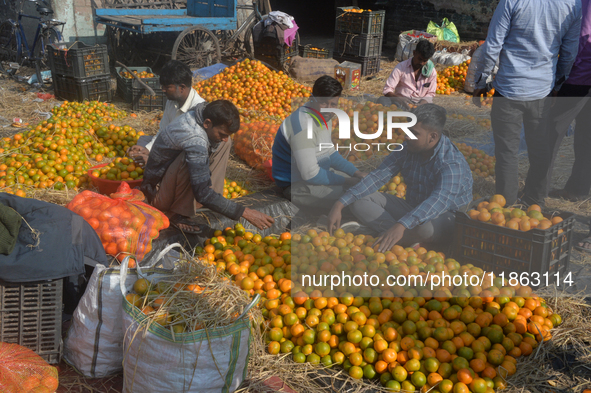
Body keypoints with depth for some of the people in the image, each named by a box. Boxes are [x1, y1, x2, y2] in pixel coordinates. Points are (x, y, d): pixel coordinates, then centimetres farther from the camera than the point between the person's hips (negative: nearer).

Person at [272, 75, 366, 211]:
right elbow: (310, 175, -30)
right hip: (297, 186, -11)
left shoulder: (323, 116, 4)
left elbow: (330, 153, 15)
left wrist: (357, 173, 3)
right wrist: (346, 182, -20)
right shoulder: (303, 125, -28)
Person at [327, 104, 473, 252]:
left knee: (426, 227, -45)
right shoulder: (408, 148, -5)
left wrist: (400, 226, -55)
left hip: (446, 217, -7)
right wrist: (340, 205, -16)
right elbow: (377, 176, -6)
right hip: (413, 210, 7)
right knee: (359, 200, -9)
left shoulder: (452, 163, -26)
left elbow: (439, 201, -41)